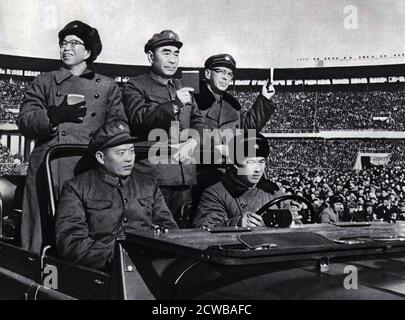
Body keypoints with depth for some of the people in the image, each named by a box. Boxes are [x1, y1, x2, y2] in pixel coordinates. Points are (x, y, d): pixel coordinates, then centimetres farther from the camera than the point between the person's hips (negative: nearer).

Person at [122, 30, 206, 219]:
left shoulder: (182, 88, 23)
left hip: (185, 174, 6)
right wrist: (174, 104, -23)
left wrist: (193, 141, -5)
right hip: (152, 174, -6)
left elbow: (198, 121, 16)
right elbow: (139, 120, -13)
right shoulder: (134, 87, 3)